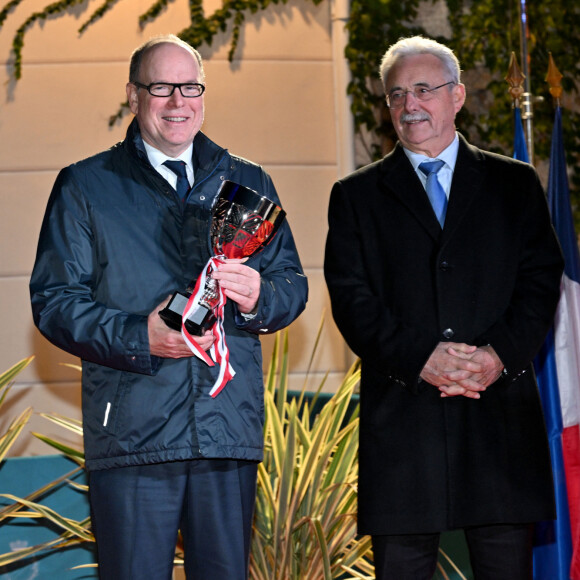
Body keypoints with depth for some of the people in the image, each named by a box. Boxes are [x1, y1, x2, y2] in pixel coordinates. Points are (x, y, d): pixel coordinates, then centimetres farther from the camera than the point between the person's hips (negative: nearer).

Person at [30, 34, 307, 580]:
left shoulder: (248, 183, 16)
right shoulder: (84, 186, 7)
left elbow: (293, 285, 15)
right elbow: (53, 299, 0)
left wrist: (257, 298, -10)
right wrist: (140, 336, -16)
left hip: (231, 429, 3)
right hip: (130, 429, -3)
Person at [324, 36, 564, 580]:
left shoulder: (515, 184, 14)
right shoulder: (356, 195, 12)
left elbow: (541, 278, 6)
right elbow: (351, 297, 2)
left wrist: (502, 353, -12)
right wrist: (420, 357, -13)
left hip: (501, 408, 1)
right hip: (401, 414, 0)